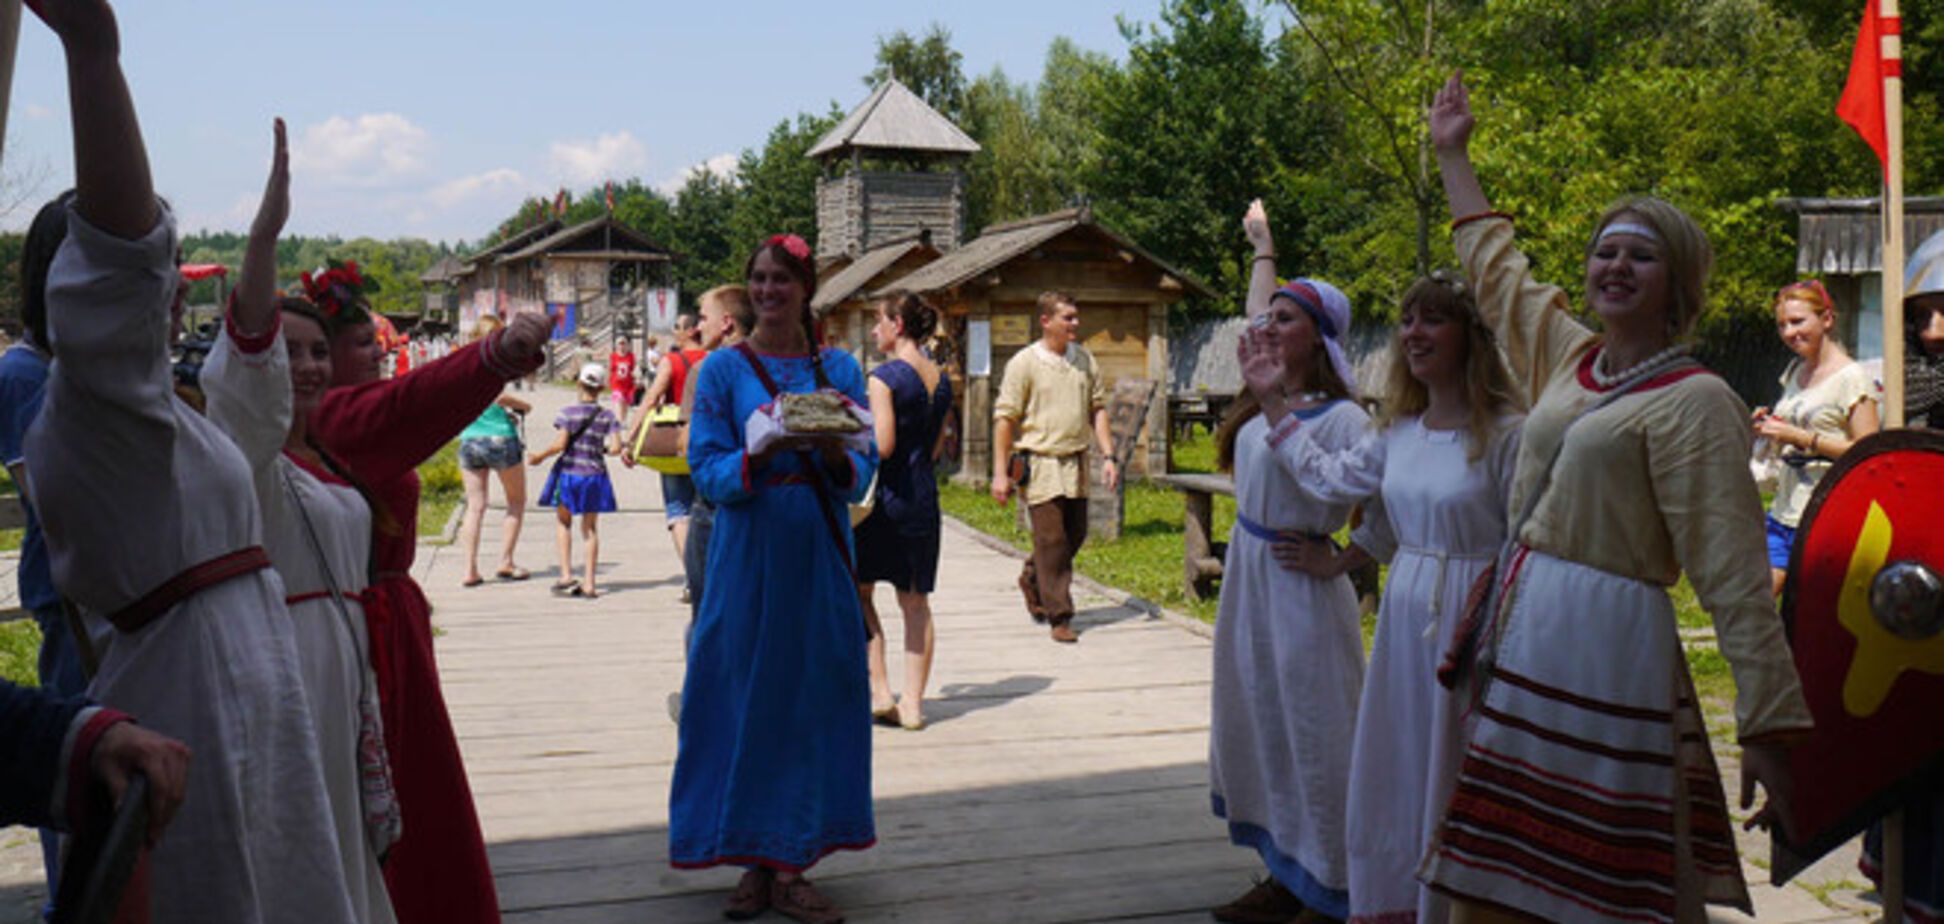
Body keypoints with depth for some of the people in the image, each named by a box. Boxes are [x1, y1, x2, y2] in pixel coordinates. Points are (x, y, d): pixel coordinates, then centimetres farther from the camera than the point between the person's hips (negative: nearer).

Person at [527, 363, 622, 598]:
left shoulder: (568, 412, -8)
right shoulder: (607, 416, -3)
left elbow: (560, 444, -15)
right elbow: (616, 448, -9)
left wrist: (539, 456, -1)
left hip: (569, 472, -1)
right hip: (594, 474, 1)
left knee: (563, 522, 18)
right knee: (590, 528, 11)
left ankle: (566, 573, 6)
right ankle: (588, 583, 8)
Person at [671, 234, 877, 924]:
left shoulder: (839, 369, 8)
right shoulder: (724, 370, 2)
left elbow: (862, 472, 4)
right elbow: (708, 472, -6)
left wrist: (835, 453, -18)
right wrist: (762, 450, -23)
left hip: (819, 556, 2)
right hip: (748, 556, -2)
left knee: (815, 696, 3)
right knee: (748, 698, 1)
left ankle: (791, 867, 12)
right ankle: (756, 860, 15)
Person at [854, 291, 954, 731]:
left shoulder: (885, 377, -13)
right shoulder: (941, 379, 9)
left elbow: (882, 446, -19)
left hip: (887, 493, -6)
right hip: (924, 496, 7)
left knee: (857, 590, 9)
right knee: (915, 601, 9)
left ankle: (878, 691, 2)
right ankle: (912, 703, 11)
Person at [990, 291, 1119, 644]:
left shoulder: (1084, 359, 9)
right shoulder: (1024, 363, -7)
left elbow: (1097, 409, 14)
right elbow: (1005, 418, -7)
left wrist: (1108, 456, 5)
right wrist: (1000, 473, -11)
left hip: (1075, 463, 6)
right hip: (1039, 462, -6)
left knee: (1075, 535, 13)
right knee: (1052, 540, -5)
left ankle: (1032, 581, 38)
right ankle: (1059, 617, 3)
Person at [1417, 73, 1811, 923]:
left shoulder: (1693, 401, -9)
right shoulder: (1568, 357, 12)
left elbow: (1734, 577, -15)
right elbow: (1495, 267, 30)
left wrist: (1767, 726, -19)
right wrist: (1453, 156, 41)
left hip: (1606, 650, -7)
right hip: (1521, 642, 7)